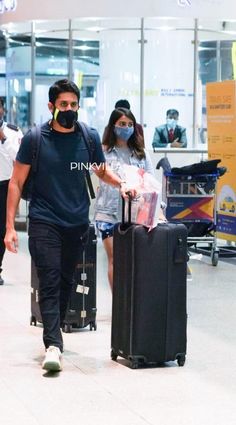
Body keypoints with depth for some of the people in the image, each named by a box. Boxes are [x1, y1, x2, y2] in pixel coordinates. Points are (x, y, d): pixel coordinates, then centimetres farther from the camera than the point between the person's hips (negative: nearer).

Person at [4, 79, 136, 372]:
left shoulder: (90, 138, 4)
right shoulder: (35, 139, -4)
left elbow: (102, 171, 20)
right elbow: (16, 183, 0)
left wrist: (121, 184, -2)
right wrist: (10, 226, -6)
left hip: (77, 223, 3)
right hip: (44, 223, -3)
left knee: (66, 283, 13)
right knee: (49, 283, -12)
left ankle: (53, 334, 31)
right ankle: (53, 346, -18)